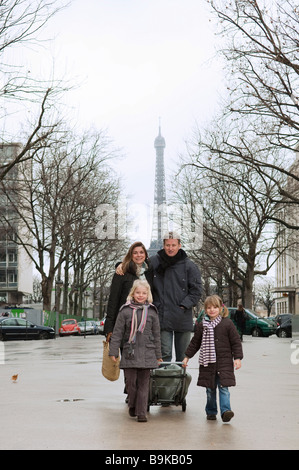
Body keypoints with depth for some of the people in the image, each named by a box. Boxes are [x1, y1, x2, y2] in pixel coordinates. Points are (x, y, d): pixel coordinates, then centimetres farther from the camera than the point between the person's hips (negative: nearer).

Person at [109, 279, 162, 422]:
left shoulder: (151, 311, 8)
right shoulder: (125, 311, 2)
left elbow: (156, 335, 12)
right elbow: (117, 332, 4)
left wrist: (158, 355, 12)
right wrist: (113, 351, 0)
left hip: (147, 354, 1)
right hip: (129, 353, -1)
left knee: (143, 384, 2)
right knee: (130, 382, 2)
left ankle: (141, 413, 7)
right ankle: (132, 407, 25)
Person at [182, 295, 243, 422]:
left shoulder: (227, 323, -1)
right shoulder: (202, 325, 7)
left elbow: (236, 342, 0)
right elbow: (195, 342, 16)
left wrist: (237, 358, -6)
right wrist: (187, 356, 15)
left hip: (224, 362, -3)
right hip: (207, 363, 3)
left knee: (223, 388, -9)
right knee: (210, 389, 9)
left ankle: (225, 411, -12)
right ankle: (211, 412, 19)